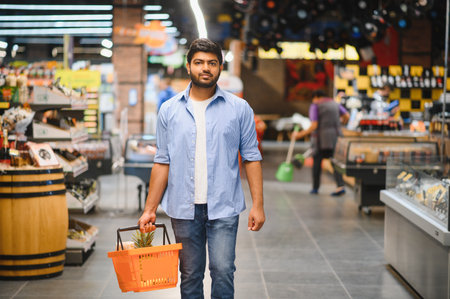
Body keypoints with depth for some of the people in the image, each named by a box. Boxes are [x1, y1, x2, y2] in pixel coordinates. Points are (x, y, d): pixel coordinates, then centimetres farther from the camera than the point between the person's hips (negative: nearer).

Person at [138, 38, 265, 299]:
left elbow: (251, 158, 2)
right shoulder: (170, 110, 5)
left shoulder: (239, 109, 2)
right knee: (190, 276, 10)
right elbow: (162, 162, 6)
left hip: (223, 208, -1)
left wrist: (258, 204, -5)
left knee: (223, 270, -7)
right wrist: (150, 208, 2)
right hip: (183, 208, 2)